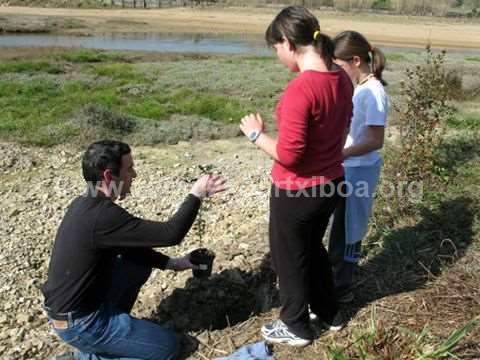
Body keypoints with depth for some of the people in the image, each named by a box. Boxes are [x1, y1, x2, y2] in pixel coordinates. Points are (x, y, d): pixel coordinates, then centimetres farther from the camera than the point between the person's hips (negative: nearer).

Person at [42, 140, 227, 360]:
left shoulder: (85, 204, 2)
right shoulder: (102, 215, -29)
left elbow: (129, 247, 13)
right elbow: (171, 234, -25)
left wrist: (173, 263, 10)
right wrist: (196, 195, -13)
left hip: (72, 305, 9)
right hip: (79, 323, -9)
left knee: (141, 263, 15)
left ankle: (114, 324, 18)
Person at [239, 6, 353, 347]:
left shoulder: (299, 90, -28)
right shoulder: (342, 78, -1)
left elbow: (288, 155, -25)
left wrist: (257, 134, -10)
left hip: (297, 192, -8)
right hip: (331, 182, 8)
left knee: (290, 258, 15)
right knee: (313, 247, 29)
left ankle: (296, 327, 35)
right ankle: (330, 312, 46)